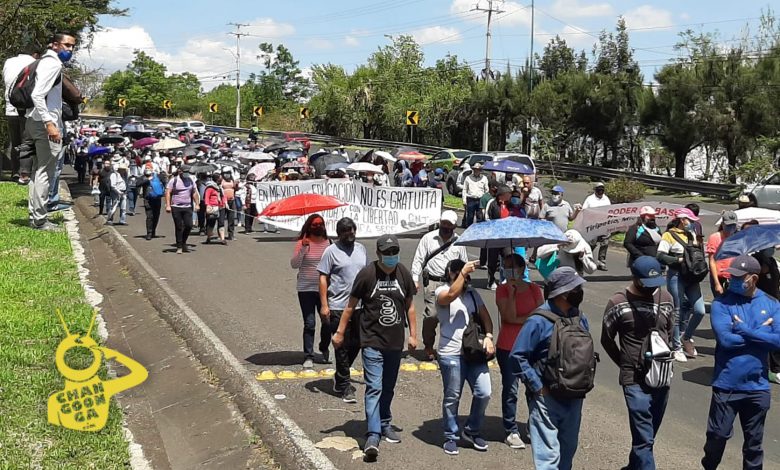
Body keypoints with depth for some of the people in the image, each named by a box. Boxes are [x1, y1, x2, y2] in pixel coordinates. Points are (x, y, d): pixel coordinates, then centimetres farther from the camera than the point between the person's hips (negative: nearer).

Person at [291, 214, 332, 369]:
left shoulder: (328, 243, 6)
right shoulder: (302, 243, -3)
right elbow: (294, 265, -11)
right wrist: (303, 249, -23)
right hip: (306, 289, -2)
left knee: (328, 321, 3)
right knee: (309, 324, -2)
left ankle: (324, 349, 30)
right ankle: (308, 357, 5)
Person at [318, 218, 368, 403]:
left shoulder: (360, 248, 12)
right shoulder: (331, 251, -5)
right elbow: (323, 278, -7)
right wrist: (324, 305, -12)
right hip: (338, 307, -6)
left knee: (356, 344, 12)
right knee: (342, 347, 0)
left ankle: (340, 378, 32)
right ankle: (344, 387, 8)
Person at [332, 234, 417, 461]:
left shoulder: (403, 274, 1)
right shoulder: (367, 274, -11)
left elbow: (409, 306, 10)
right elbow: (351, 306, -3)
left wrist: (413, 334, 8)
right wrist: (340, 332, 0)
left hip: (395, 342, 4)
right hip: (372, 341, -4)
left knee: (388, 388, 17)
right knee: (374, 387, -11)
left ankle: (384, 423, 35)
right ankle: (373, 435, -12)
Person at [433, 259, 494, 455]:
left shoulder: (472, 294, 15)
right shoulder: (442, 292, -1)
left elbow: (485, 317, 12)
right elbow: (451, 295, -25)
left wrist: (488, 336, -4)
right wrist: (463, 272, -21)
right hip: (451, 354, -5)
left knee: (484, 393, 1)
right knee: (452, 398, 4)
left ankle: (472, 431, 21)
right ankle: (451, 437, 20)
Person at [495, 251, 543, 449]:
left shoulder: (534, 289, 2)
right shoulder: (502, 290, -3)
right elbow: (509, 316, -14)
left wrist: (519, 319, -14)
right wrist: (512, 292, -19)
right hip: (508, 348, -1)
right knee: (510, 389, 3)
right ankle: (512, 432, 10)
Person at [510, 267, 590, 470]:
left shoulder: (580, 318, 5)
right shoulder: (539, 320, -17)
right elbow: (517, 357, -17)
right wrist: (538, 387, -16)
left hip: (574, 398, 7)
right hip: (547, 398, -7)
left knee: (567, 452, 18)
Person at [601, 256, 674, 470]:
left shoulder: (666, 299, 5)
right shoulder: (618, 303, -9)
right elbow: (607, 340, 1)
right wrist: (626, 364, 3)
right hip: (635, 380, -5)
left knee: (649, 434, 17)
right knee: (644, 437, -6)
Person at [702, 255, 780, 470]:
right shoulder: (721, 303, -8)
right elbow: (725, 339, -21)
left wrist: (744, 330, -17)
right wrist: (761, 332, -12)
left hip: (758, 387, 2)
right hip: (726, 385, -2)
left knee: (754, 441, 16)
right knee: (718, 435, 9)